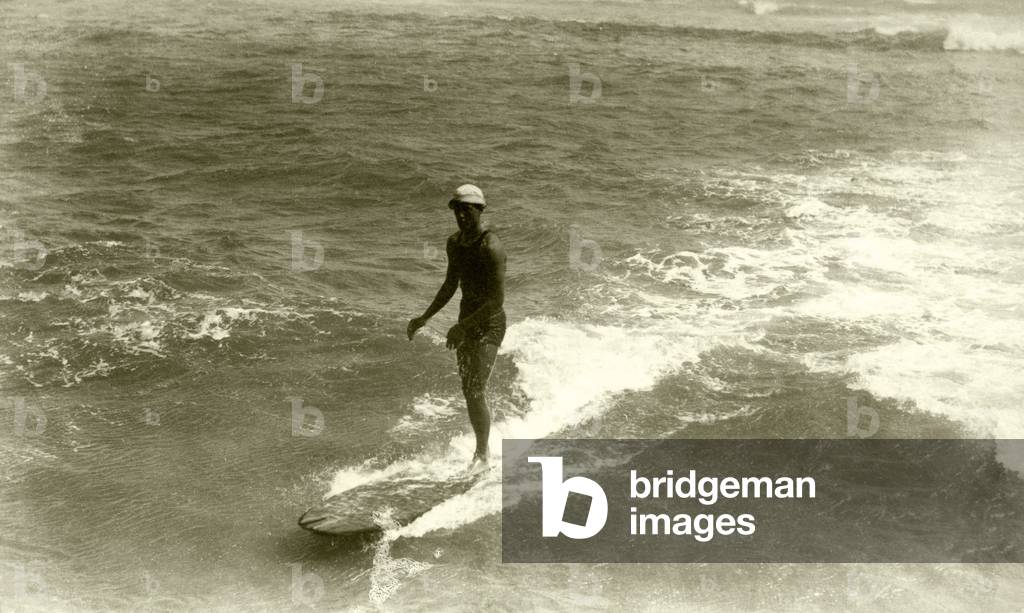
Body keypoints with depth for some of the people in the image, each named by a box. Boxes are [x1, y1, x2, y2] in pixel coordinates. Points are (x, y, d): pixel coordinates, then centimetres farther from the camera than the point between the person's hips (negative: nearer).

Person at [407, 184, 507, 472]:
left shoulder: (491, 248, -20)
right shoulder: (454, 243, 5)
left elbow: (497, 300, -22)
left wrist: (463, 327, -24)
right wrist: (425, 318, 14)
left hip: (490, 323, -8)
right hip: (467, 320, 8)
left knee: (475, 391, -13)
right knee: (469, 392, 13)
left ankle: (482, 455, 3)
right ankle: (481, 450, 28)